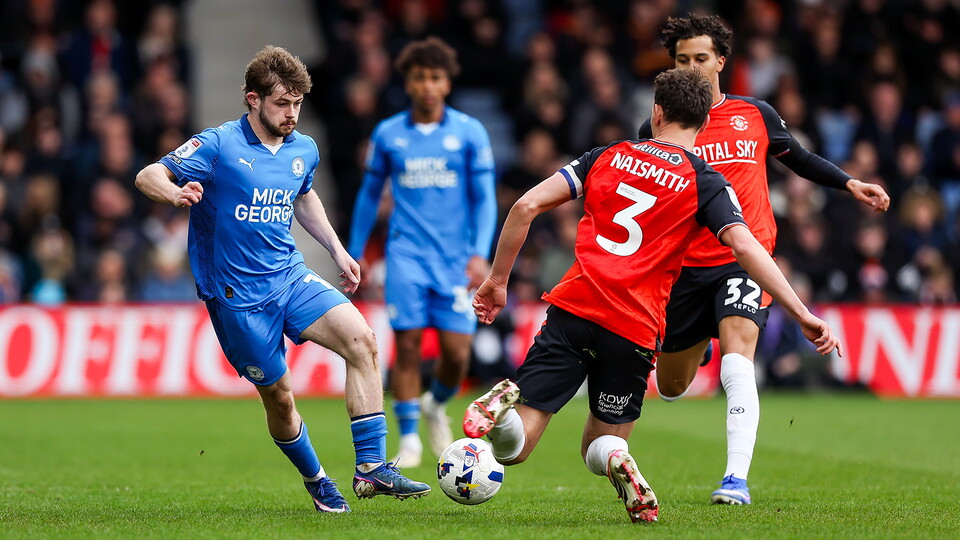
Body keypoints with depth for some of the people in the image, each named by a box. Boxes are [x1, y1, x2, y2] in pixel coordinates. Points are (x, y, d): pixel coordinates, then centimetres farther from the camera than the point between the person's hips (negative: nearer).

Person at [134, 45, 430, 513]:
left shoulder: (304, 150, 6)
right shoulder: (219, 146, -12)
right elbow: (147, 176, -14)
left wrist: (336, 250, 22)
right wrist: (175, 193, -37)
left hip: (292, 277, 5)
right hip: (237, 295, -5)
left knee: (361, 339, -19)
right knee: (278, 396, 1)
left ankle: (371, 468, -18)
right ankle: (315, 480, 29)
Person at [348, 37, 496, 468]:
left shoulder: (469, 132, 3)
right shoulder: (387, 134, 6)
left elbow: (484, 198, 2)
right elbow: (369, 195, 16)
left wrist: (480, 254, -11)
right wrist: (354, 256, 16)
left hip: (455, 257, 0)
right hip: (406, 255, 0)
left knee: (457, 352, -6)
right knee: (407, 343, -9)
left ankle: (436, 404, 27)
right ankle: (408, 438, 2)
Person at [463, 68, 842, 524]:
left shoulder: (608, 157, 14)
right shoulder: (705, 183, 6)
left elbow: (527, 205, 8)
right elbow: (745, 247, -9)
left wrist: (497, 279, 16)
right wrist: (803, 315, -11)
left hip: (573, 309, 1)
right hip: (633, 329, -1)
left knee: (514, 446, 5)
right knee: (600, 445, 17)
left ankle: (504, 406, -32)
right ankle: (616, 458, -20)